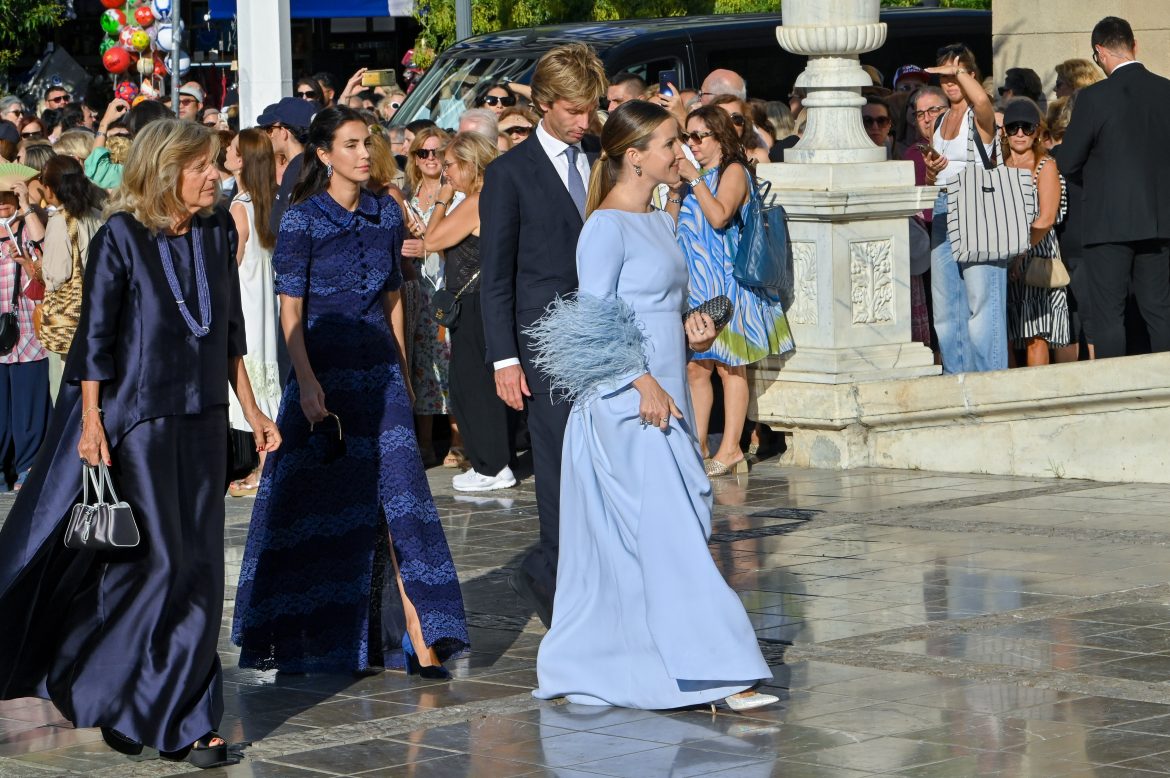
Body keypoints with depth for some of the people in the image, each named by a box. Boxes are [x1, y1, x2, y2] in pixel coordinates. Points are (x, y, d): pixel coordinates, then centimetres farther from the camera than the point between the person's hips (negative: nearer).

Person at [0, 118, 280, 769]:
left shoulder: (217, 232, 6)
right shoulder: (121, 239, -9)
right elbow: (95, 338, -7)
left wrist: (252, 410, 14)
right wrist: (91, 423, -11)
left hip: (202, 419, 5)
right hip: (136, 416, -5)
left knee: (201, 569, 3)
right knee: (159, 560, -9)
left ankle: (184, 720, 10)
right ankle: (102, 691, 8)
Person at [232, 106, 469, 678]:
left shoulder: (385, 214, 8)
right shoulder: (302, 219, -6)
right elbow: (291, 312, -8)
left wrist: (400, 370, 14)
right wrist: (308, 383, -16)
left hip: (380, 373, 4)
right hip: (325, 372, -4)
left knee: (397, 496, -6)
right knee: (323, 507, 3)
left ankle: (418, 639, -10)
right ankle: (317, 639, 17)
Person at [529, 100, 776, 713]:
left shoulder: (661, 222, 15)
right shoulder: (606, 226, -11)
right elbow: (594, 321, -14)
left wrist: (688, 330, 5)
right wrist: (642, 382, -19)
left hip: (664, 400, 9)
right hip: (626, 407, -8)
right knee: (668, 536, -9)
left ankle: (590, 671, 16)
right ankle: (711, 670, -10)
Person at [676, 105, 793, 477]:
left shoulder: (733, 171, -3)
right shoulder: (699, 174, 19)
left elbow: (719, 216, -19)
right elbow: (676, 224, 19)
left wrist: (694, 179, -17)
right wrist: (677, 185, 10)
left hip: (724, 281, -8)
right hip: (696, 280, 8)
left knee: (729, 366, -5)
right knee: (695, 367, 3)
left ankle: (730, 449, -5)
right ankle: (697, 447, 5)